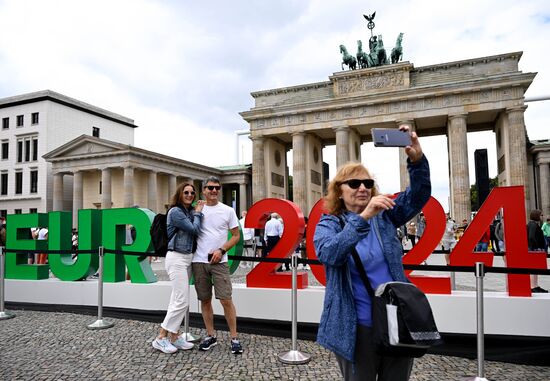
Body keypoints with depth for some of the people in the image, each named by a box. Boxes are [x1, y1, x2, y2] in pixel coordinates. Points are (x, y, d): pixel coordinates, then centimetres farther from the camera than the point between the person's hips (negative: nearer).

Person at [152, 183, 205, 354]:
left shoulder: (190, 211, 11)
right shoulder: (175, 211, -13)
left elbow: (195, 232, 6)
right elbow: (194, 229, -16)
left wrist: (198, 212, 2)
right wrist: (197, 213, -3)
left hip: (187, 258, 8)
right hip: (176, 258, -8)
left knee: (178, 300, 11)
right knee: (182, 301, -9)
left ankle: (174, 337, 18)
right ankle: (161, 338, 1)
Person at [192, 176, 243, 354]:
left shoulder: (228, 211, 2)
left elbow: (236, 235, 3)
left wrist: (221, 250, -8)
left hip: (219, 261, -2)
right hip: (199, 261, 2)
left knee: (226, 299, -5)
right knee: (205, 300, 11)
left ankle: (234, 338, 7)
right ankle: (210, 336, 24)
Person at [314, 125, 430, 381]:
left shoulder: (384, 215, 4)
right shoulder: (329, 224, -5)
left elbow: (419, 194, -5)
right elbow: (329, 254, -26)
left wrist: (417, 159, -23)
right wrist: (363, 217, -35)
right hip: (358, 327, -3)